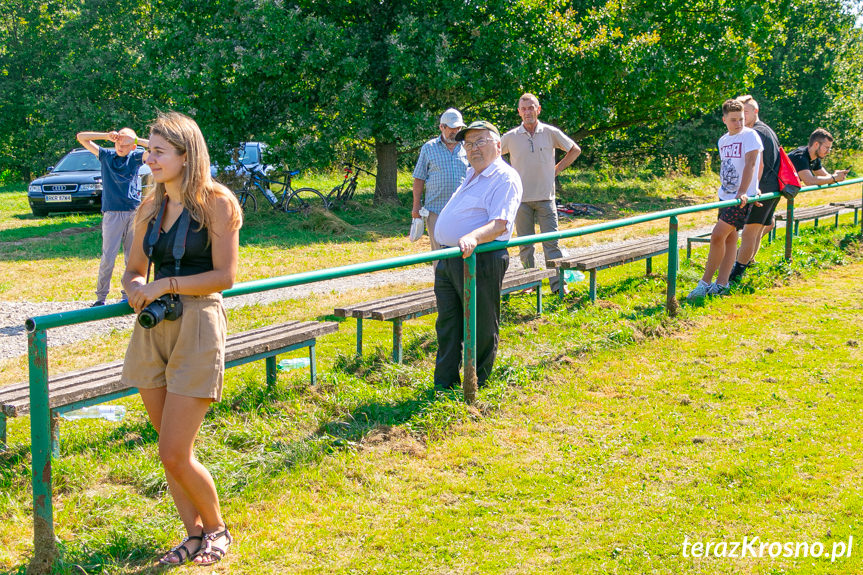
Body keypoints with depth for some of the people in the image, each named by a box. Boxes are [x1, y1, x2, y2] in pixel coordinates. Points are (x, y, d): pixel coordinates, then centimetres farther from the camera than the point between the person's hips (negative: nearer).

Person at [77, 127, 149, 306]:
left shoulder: (136, 157, 7)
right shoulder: (106, 155, 9)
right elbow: (81, 137, 9)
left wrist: (136, 140, -8)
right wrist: (107, 136, -2)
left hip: (134, 212, 1)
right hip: (112, 213, -1)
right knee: (108, 256, -6)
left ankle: (129, 296, 11)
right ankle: (101, 297, 1)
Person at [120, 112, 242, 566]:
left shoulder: (216, 202, -7)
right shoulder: (151, 205, 11)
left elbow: (224, 276, -11)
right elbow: (134, 269, 17)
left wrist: (165, 285, -15)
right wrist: (136, 287, -5)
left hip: (197, 327, -6)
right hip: (153, 329, 6)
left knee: (175, 455, -7)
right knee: (172, 451, 10)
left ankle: (216, 529, 17)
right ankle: (193, 535, 26)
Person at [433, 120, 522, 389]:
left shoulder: (505, 178, -10)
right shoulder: (472, 175, 20)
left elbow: (500, 224, -22)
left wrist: (474, 237, -38)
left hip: (480, 262, -9)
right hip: (448, 260, 9)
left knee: (481, 329, 1)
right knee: (447, 326, 12)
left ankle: (476, 387, 12)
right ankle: (443, 385, 19)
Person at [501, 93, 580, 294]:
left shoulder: (551, 133, 1)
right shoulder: (511, 137, 1)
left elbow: (575, 150, 15)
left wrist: (557, 169, 7)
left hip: (545, 197, -1)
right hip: (521, 199, 1)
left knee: (551, 242, -4)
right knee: (525, 245, 6)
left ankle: (558, 283, -3)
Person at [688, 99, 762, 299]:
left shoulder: (750, 136, -10)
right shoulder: (723, 141, 12)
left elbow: (750, 164, -21)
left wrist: (742, 193, -31)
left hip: (742, 198, -7)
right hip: (725, 196, 7)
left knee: (718, 235, -14)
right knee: (729, 237, 9)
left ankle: (706, 282, -8)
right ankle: (721, 283, 11)